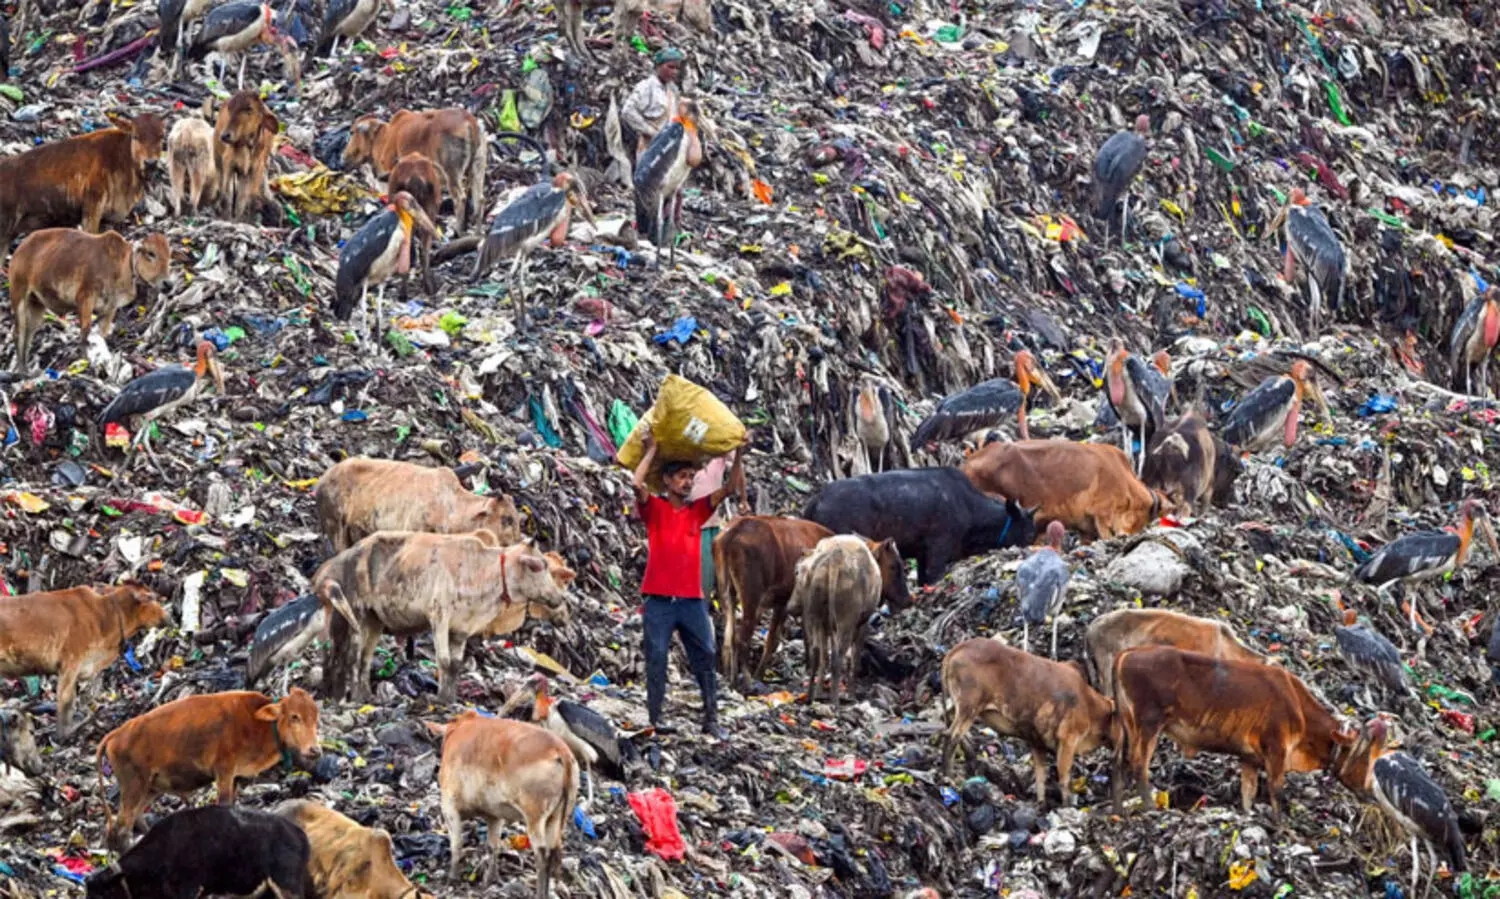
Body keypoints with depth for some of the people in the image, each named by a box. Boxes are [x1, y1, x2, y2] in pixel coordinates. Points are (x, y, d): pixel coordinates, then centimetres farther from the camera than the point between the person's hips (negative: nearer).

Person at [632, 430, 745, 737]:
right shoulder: (654, 508, 2)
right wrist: (651, 451, -9)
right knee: (656, 660, -2)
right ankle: (655, 719, -1)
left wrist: (739, 455, -3)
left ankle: (711, 720, 3)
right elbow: (638, 484, -16)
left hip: (692, 599, 4)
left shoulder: (698, 510, 12)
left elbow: (731, 487, 8)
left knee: (706, 659, 1)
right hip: (660, 599, -4)